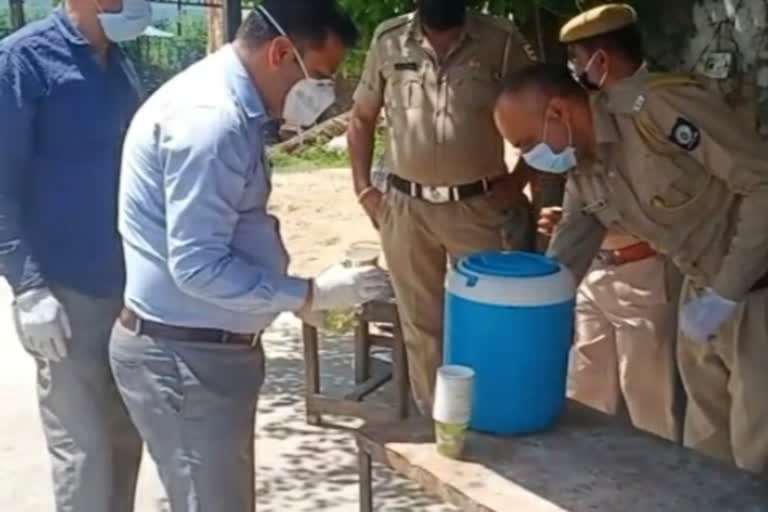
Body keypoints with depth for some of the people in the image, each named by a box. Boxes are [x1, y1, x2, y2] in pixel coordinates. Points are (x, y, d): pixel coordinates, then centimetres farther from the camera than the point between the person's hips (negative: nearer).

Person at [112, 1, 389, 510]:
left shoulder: (230, 105, 9)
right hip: (183, 356, -10)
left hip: (208, 348, 10)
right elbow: (197, 267, -25)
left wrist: (292, 292, 10)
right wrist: (310, 294, -19)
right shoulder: (210, 120, -23)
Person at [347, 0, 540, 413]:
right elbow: (362, 118, 11)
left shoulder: (501, 41, -4)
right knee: (420, 324, 10)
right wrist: (363, 189, 4)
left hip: (478, 208, -1)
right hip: (406, 207, 2)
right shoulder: (388, 39, 2)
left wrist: (517, 180, -4)